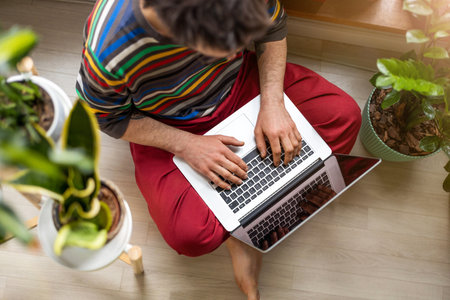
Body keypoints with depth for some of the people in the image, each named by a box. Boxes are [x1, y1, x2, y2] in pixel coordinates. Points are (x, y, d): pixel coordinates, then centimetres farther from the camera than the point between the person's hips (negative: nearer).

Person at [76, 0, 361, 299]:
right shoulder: (106, 52, -36)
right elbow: (109, 118, -16)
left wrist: (273, 103, -17)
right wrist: (186, 145, -25)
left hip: (239, 82, 4)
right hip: (166, 127, -3)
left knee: (345, 115, -9)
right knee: (190, 234, -26)